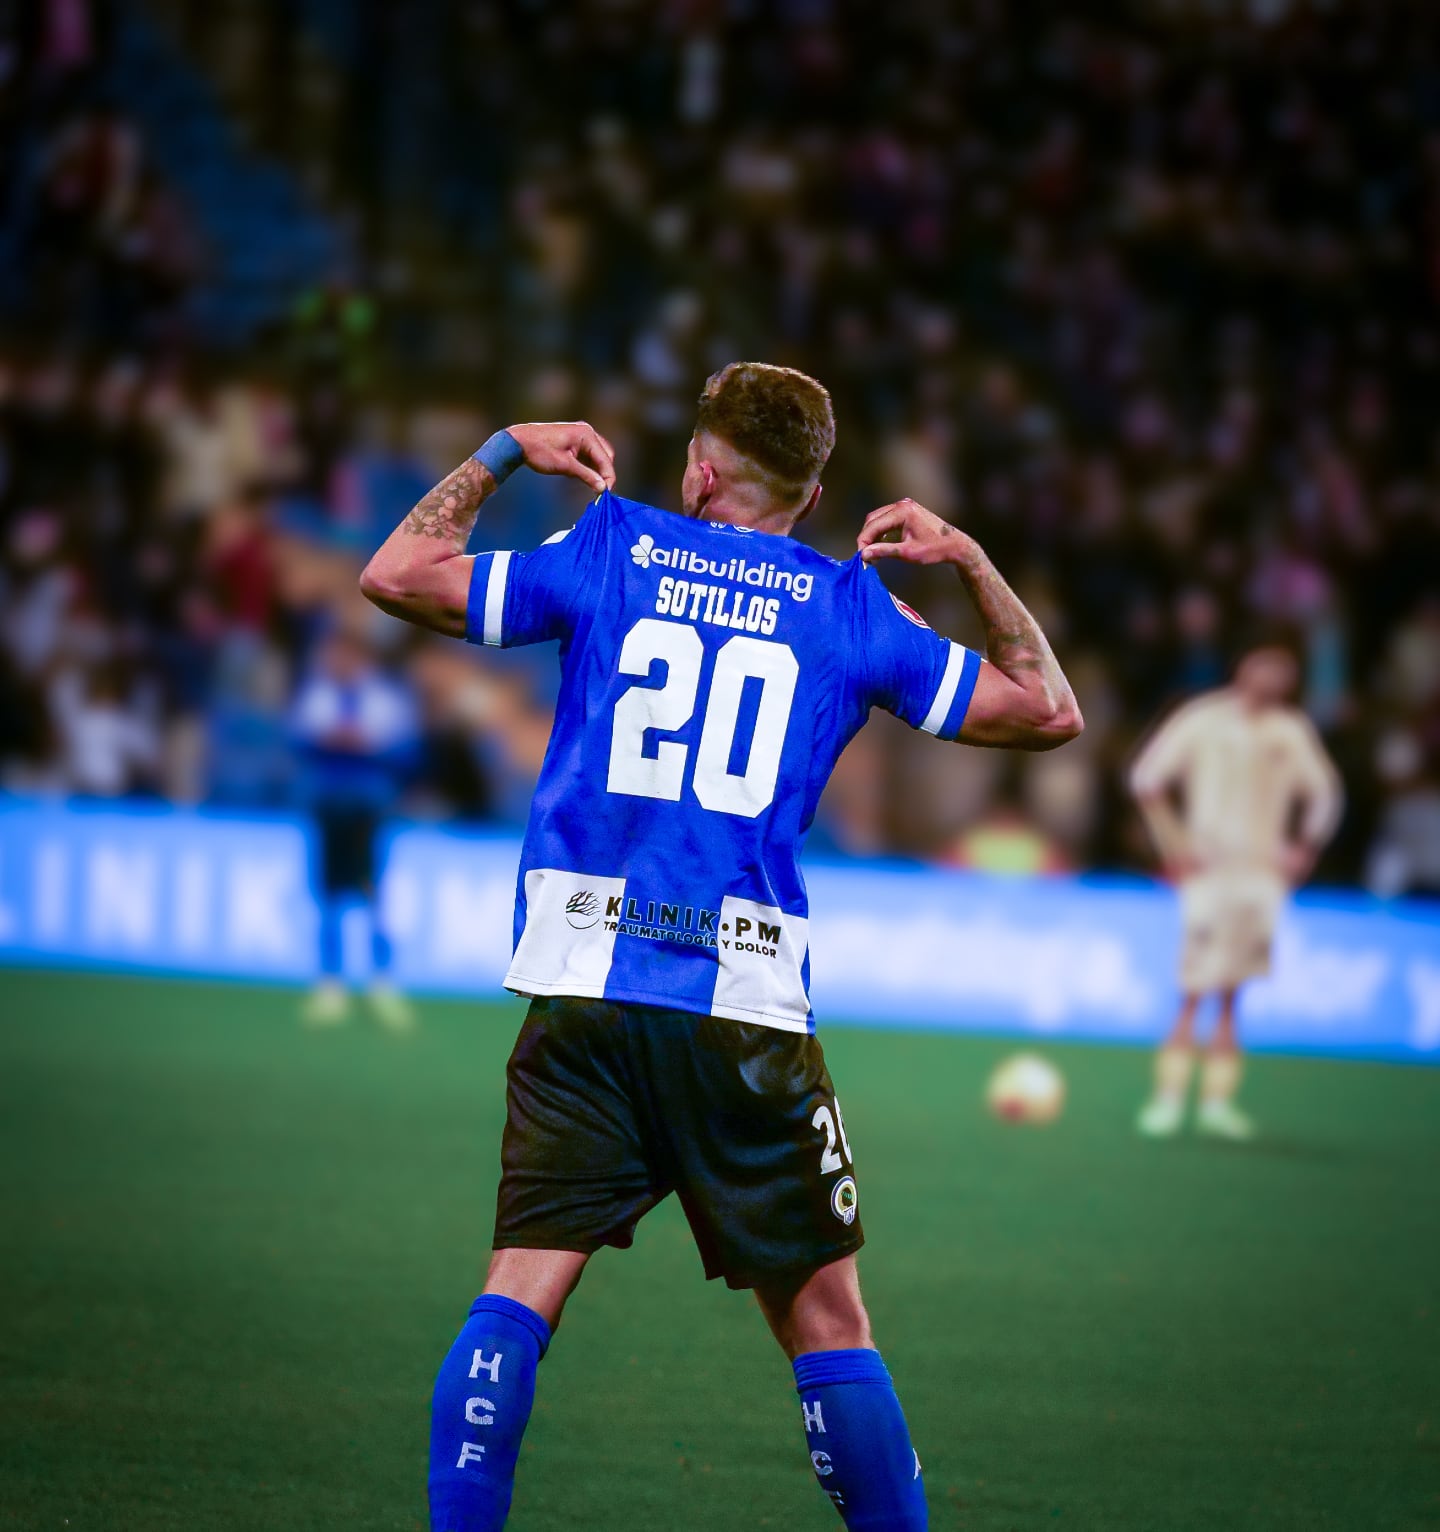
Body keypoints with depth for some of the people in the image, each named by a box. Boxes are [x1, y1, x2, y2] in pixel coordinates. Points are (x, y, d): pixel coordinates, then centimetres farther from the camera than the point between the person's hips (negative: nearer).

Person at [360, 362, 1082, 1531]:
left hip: (584, 988, 0)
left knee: (519, 1295, -1)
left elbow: (396, 576, 13)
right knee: (827, 1323, 7)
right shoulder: (849, 605, 10)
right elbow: (1048, 711, 17)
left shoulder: (612, 551, 9)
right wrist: (969, 561, 27)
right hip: (749, 999, 0)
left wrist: (501, 455, 25)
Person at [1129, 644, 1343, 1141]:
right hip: (1209, 870, -4)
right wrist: (1174, 844, -5)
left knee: (1230, 994, 6)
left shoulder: (1292, 733, 9)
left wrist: (1303, 849, 8)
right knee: (1193, 992, -10)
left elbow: (1323, 795, 20)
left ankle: (1217, 1100, 10)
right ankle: (1168, 1098, -7)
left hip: (1262, 872, 4)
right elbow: (1147, 778, -2)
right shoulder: (1204, 721, -3)